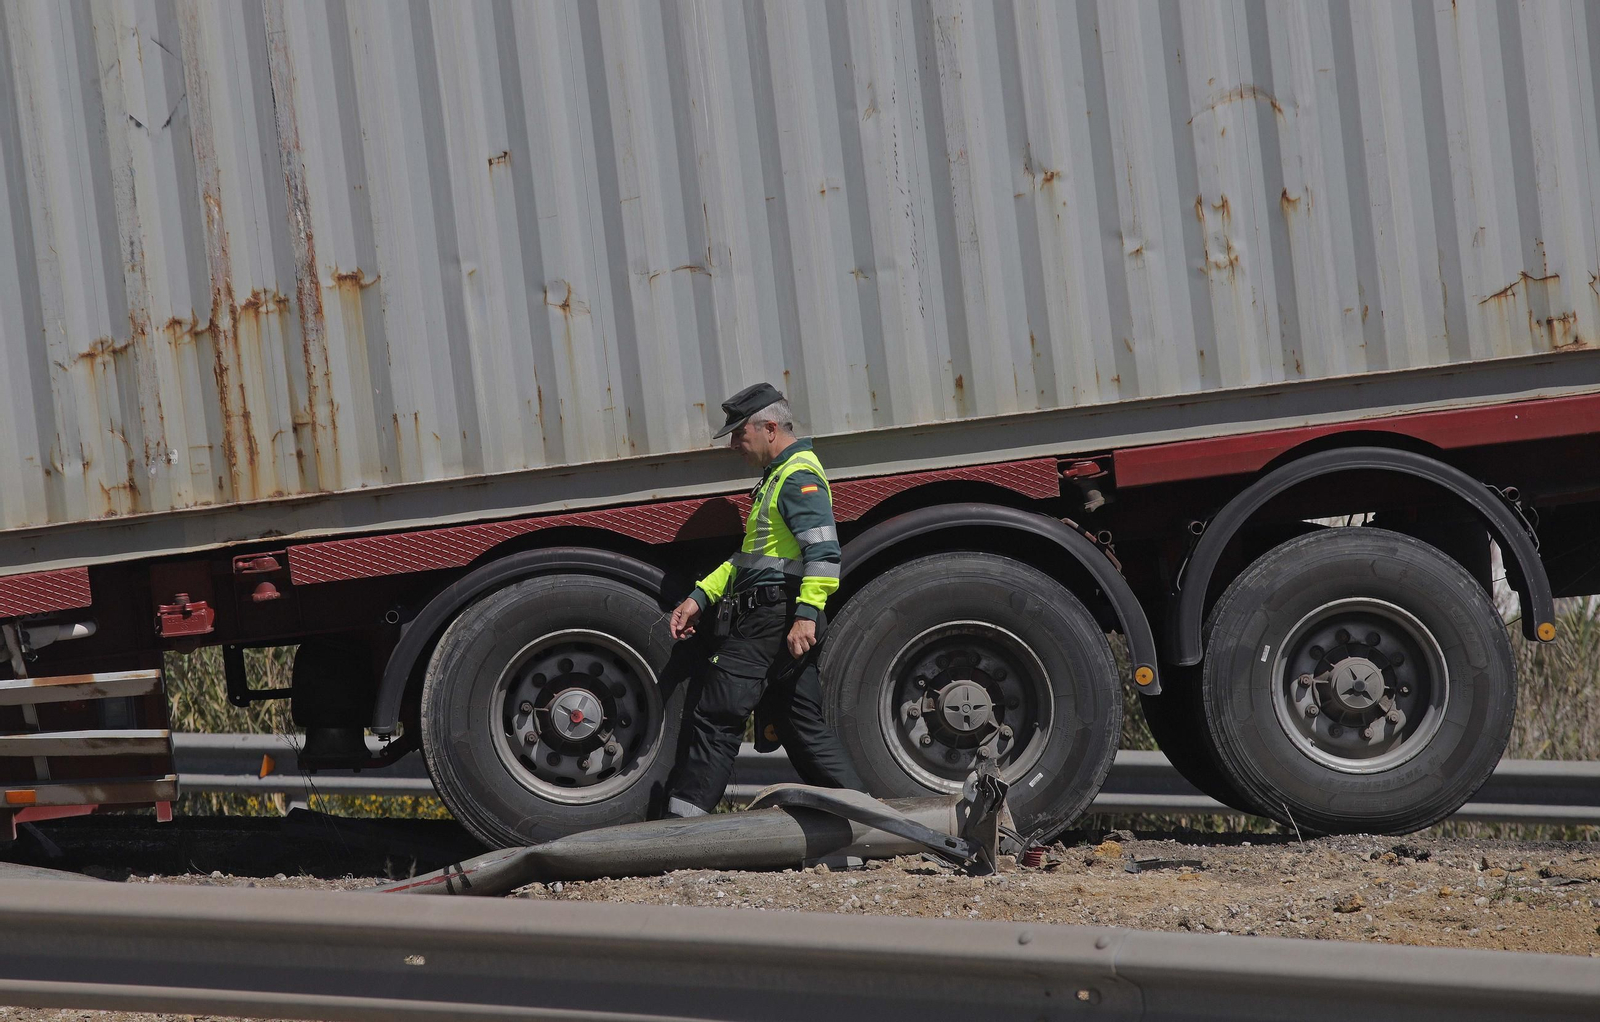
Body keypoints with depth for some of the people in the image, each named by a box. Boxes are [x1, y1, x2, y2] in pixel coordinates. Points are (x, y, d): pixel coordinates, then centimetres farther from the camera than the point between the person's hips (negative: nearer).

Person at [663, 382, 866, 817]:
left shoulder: (798, 477, -11)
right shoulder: (779, 476, 23)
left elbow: (824, 552, -23)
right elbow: (753, 556, 27)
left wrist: (806, 615, -31)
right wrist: (700, 597, 21)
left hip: (770, 619, -11)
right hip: (775, 619, 11)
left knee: (715, 719, -7)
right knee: (802, 726, 10)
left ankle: (681, 821, -4)